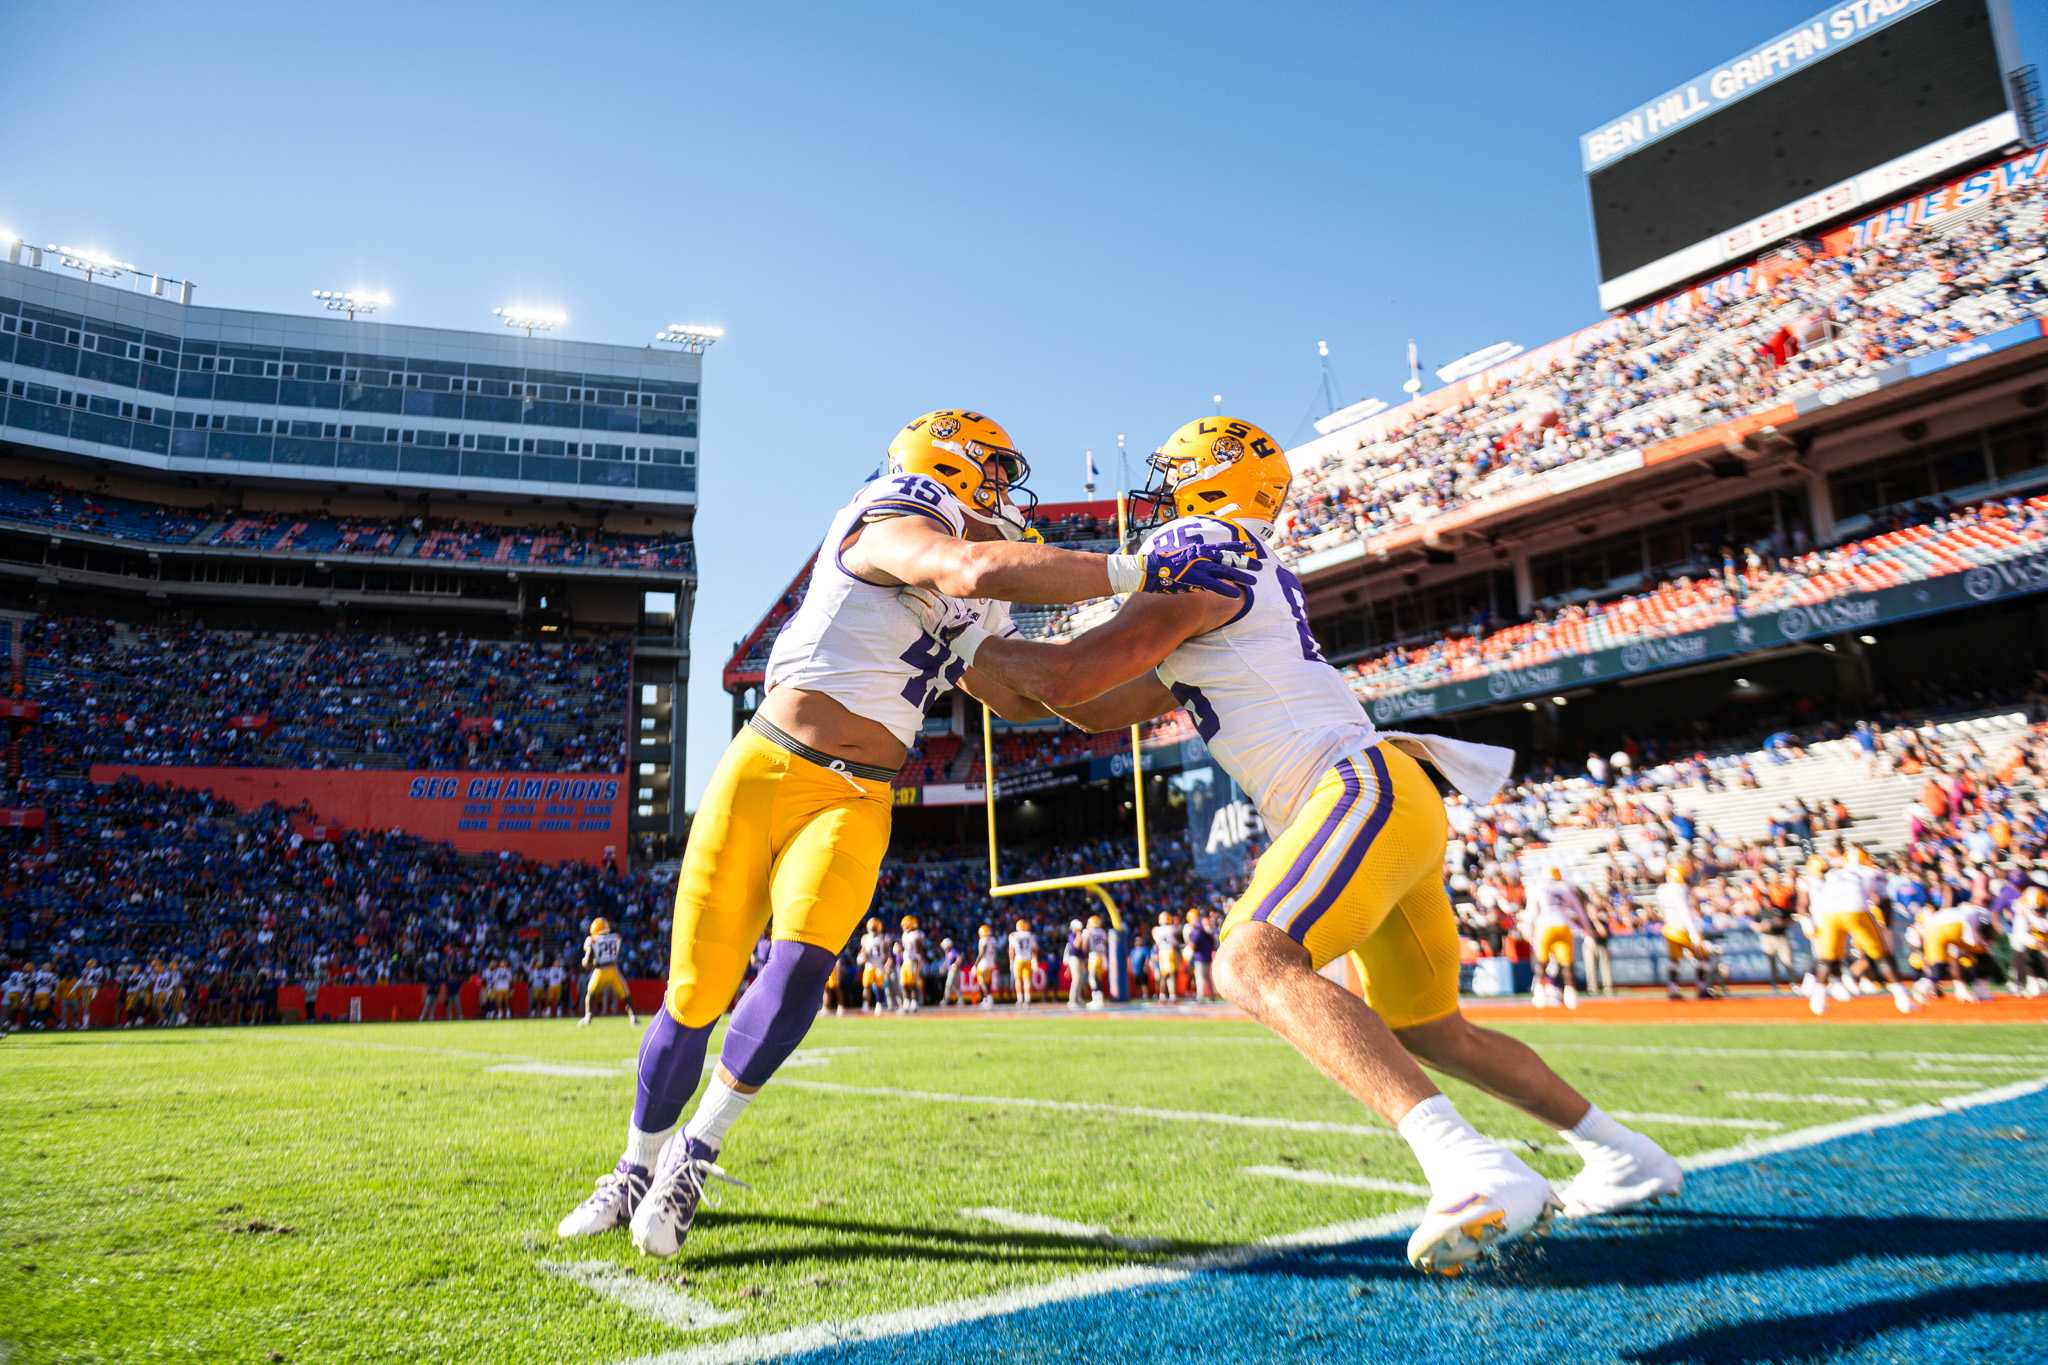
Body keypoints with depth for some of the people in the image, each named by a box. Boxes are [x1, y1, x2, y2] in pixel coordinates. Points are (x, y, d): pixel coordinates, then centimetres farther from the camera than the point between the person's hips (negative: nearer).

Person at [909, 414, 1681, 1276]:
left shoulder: (1197, 561, -5)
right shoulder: (1250, 587, 25)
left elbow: (1070, 676, -12)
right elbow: (1102, 713, 27)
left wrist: (961, 635, 4)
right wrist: (986, 654, 26)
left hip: (1365, 788, -10)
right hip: (1397, 810, 10)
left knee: (1253, 964, -29)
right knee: (1428, 1032, 21)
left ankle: (1473, 1169, -41)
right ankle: (1626, 1155, 33)